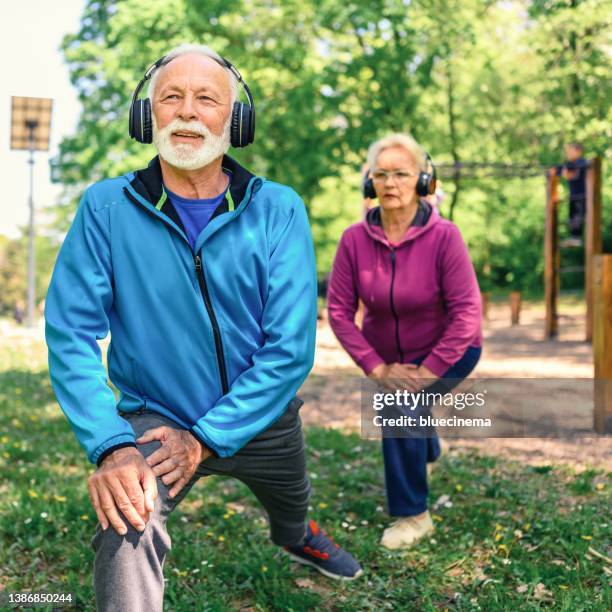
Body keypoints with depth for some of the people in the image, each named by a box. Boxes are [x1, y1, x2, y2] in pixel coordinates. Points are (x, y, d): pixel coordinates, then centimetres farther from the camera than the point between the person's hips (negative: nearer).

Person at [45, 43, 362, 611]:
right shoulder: (106, 207, -15)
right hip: (153, 419, -2)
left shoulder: (277, 209, -15)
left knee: (291, 501, 31)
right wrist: (110, 446, -30)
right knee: (126, 531, -34)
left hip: (262, 419, 3)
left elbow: (291, 346, -18)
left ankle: (296, 538, 69)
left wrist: (207, 438, -23)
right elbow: (71, 332, -17)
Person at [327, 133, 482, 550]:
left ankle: (413, 515, -3)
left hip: (448, 353, -4)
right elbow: (339, 310, -17)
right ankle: (426, 455, 66)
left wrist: (429, 370, -28)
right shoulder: (355, 239, -21)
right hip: (388, 356, 4)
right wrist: (377, 367, -20)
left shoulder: (443, 236, -28)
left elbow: (467, 310, -27)